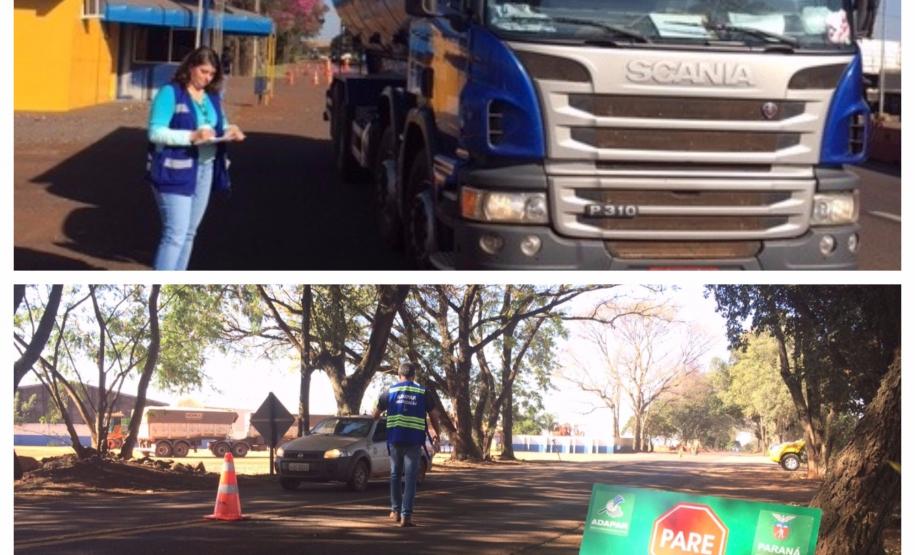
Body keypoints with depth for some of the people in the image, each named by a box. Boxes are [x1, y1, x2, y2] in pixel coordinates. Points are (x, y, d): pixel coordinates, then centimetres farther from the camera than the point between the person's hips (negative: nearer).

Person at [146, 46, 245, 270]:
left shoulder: (212, 96, 12)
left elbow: (219, 124, 24)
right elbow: (155, 132, -16)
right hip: (176, 171, -7)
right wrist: (192, 136, -26)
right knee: (175, 233, -12)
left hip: (205, 170, 7)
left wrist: (229, 130, 0)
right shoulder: (170, 93, -9)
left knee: (189, 233, 12)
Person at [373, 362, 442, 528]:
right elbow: (434, 414, 8)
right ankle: (406, 514, -9)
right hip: (414, 440, -1)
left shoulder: (390, 391, 7)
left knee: (395, 475, 17)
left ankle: (396, 511, 23)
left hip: (395, 438, 1)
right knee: (410, 477, -1)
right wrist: (437, 433, 24)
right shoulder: (422, 392, 5)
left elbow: (377, 413, 15)